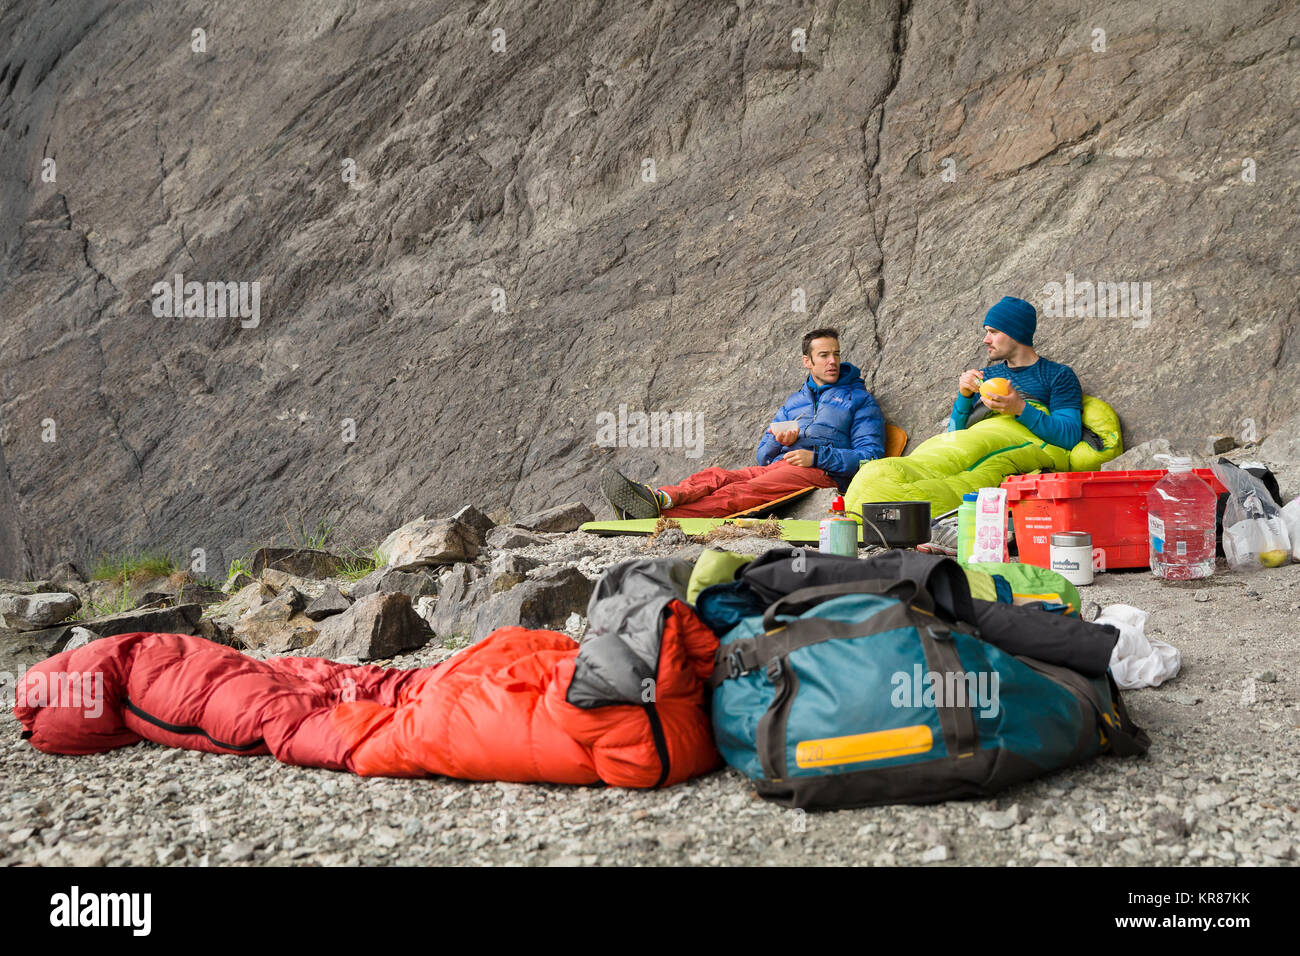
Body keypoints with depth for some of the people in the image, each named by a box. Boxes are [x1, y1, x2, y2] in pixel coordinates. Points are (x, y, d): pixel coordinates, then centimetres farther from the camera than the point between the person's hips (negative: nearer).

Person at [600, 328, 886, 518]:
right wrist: (777, 440, 0)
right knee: (716, 476, -24)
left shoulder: (859, 399, 13)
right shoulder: (793, 402, 30)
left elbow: (871, 455, -1)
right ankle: (659, 498, -52)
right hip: (776, 467, 6)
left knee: (744, 492, -32)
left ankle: (661, 512, -55)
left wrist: (816, 456, -13)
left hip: (822, 473, -6)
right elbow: (762, 457, 25)